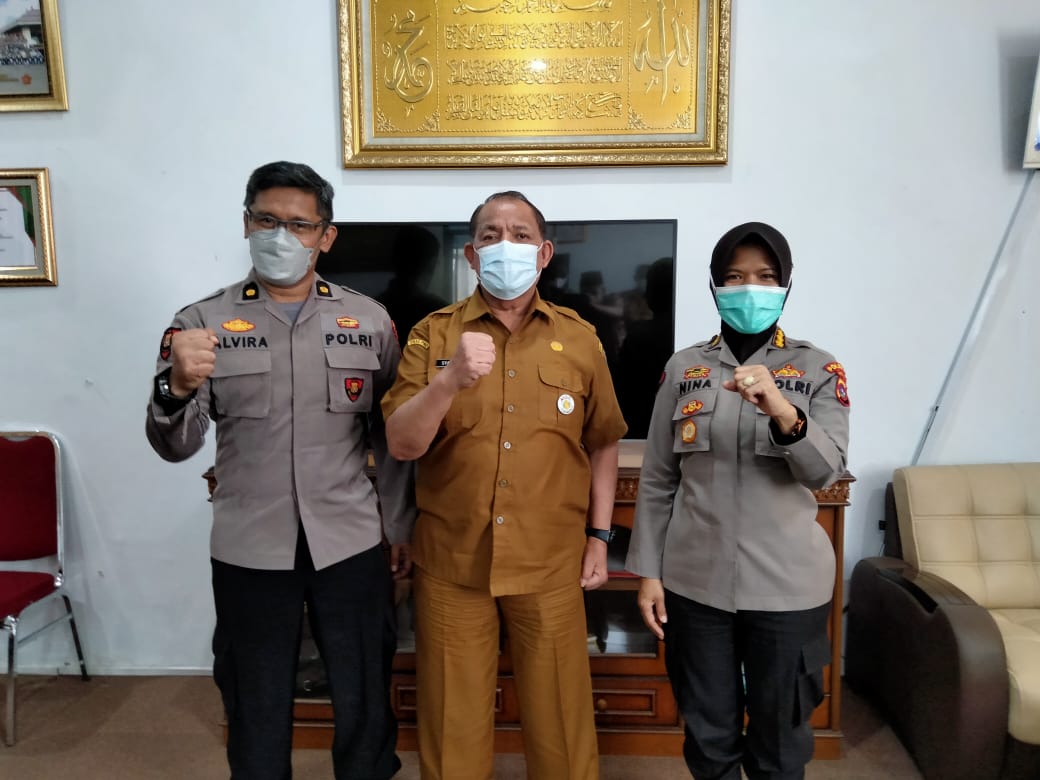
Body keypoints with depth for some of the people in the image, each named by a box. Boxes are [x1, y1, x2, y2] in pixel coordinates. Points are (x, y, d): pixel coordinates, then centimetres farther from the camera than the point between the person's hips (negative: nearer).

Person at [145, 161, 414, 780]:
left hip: (351, 543, 1)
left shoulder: (369, 321, 0)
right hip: (249, 550, 0)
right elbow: (175, 447, -8)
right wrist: (177, 388, -29)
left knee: (366, 702, 14)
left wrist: (402, 528, 5)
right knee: (257, 707, 16)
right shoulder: (203, 323, -2)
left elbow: (391, 436, 5)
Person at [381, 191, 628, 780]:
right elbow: (402, 445, -9)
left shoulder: (580, 338, 2)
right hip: (452, 562, 0)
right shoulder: (433, 334, -1)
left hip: (550, 563, 1)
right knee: (453, 721, 16)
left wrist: (599, 537, 4)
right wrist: (449, 379, -25)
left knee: (561, 718, 15)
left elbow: (602, 443, 8)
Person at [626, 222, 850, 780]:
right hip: (695, 580, 1)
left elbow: (826, 471, -13)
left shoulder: (820, 369, -1)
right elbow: (657, 480, 2)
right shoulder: (683, 368, 1)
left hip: (786, 584, 0)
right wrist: (648, 571, -1)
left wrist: (782, 411, -31)